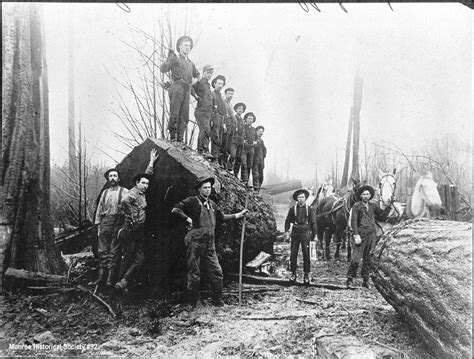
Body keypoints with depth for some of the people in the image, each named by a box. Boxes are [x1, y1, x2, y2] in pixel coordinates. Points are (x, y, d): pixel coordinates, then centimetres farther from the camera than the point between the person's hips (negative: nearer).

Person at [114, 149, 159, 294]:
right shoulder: (133, 193, -13)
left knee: (139, 258, 5)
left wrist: (151, 163, 31)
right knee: (128, 258, -2)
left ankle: (122, 283, 8)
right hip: (131, 231, -9)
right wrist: (130, 217, -27)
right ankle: (123, 282, 9)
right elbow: (124, 201, -35)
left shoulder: (141, 193, 14)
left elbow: (146, 176, 28)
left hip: (139, 232, 9)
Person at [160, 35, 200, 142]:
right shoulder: (175, 58, 8)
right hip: (177, 88, -6)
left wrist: (195, 79, 18)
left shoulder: (190, 63, 25)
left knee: (184, 117, 0)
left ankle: (180, 139, 1)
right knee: (174, 114, -12)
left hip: (187, 90, 6)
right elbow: (163, 69, -5)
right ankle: (172, 136, -4)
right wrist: (169, 58, -14)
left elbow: (197, 74, 40)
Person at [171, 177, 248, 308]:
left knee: (216, 272, 5)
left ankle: (218, 300, 18)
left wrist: (238, 215, 25)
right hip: (195, 242, -6)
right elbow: (175, 209, -12)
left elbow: (221, 217, 29)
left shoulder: (212, 204, 16)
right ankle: (195, 302, 17)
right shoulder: (192, 201, -5)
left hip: (210, 244, 6)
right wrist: (188, 219, -14)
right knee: (194, 274, 3)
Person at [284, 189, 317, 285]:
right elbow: (288, 221, 11)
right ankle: (293, 273, 14)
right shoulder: (293, 209, 4)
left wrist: (313, 234, 2)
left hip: (305, 233, -1)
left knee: (306, 254, 1)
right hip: (295, 233, 1)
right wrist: (286, 231, 1)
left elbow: (313, 222, 5)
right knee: (293, 254, 2)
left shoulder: (309, 209, 1)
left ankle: (306, 275, 11)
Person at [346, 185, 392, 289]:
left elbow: (382, 217, 11)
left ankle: (365, 280, 20)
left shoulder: (373, 206, 10)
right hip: (360, 235, -5)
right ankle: (350, 278, 7)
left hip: (371, 235, 5)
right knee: (356, 259, -9)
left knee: (367, 258, 11)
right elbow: (354, 221, -11)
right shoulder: (356, 206, -6)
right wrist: (356, 235, -19)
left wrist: (389, 206, 5)